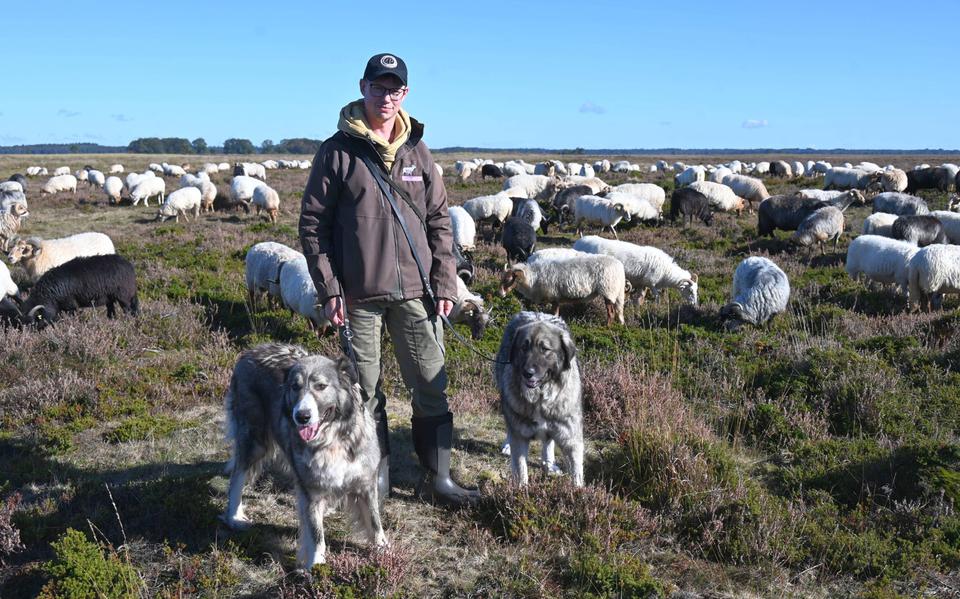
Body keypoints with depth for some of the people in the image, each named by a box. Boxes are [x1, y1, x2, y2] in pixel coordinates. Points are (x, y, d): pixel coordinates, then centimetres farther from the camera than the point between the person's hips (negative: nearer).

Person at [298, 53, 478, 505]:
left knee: (431, 388, 5)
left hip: (415, 293, 2)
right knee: (365, 393, 8)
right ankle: (377, 478, 22)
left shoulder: (417, 152, 9)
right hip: (359, 296, -2)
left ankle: (440, 477, 18)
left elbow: (439, 221, 10)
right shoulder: (338, 151, 0)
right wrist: (329, 289, -7)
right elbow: (313, 223, -1)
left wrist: (445, 282, 3)